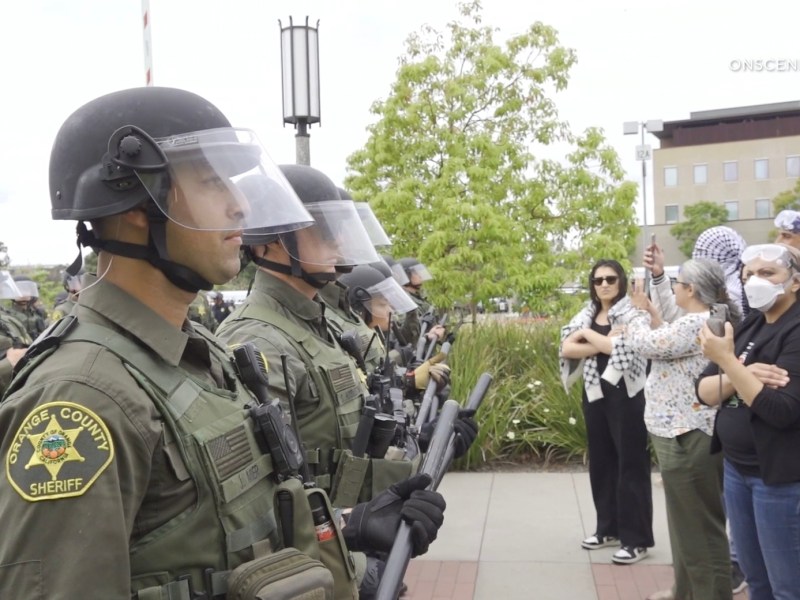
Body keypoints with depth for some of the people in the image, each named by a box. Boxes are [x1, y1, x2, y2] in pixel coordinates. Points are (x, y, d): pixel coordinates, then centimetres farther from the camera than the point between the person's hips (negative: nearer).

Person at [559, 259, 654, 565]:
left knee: (631, 463, -2)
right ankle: (608, 528, 25)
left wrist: (588, 335, -10)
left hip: (625, 394, -6)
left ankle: (636, 538, 5)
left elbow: (623, 348, -23)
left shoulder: (632, 312, -7)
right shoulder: (587, 313, 10)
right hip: (595, 392, 7)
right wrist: (604, 343, -16)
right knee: (601, 460, 13)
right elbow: (566, 348, -4)